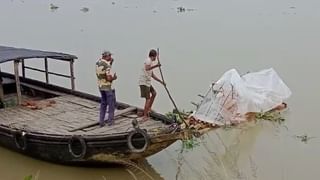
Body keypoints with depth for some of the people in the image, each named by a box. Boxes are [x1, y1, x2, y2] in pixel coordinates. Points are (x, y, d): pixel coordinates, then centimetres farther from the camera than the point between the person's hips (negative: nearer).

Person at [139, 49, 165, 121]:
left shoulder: (151, 62, 20)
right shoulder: (148, 60, -11)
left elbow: (152, 75, 27)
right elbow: (147, 68, -35)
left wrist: (161, 81, 28)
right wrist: (156, 66, -46)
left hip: (147, 82, 10)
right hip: (144, 82, -10)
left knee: (154, 93, 20)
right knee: (148, 99, -7)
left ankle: (149, 108, 27)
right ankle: (145, 116, -4)